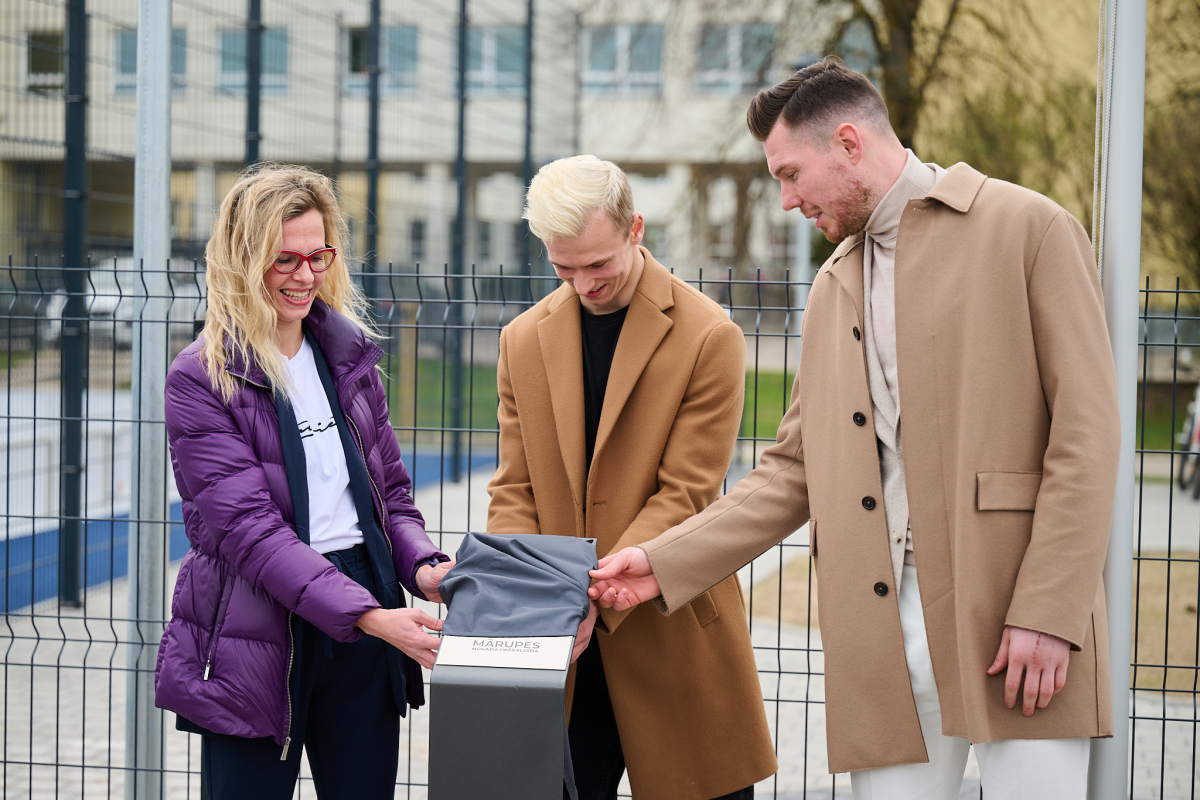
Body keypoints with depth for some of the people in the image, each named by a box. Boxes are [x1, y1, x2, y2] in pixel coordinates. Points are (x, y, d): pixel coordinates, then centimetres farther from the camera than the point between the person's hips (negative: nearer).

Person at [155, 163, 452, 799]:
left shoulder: (349, 354, 10)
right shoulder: (199, 379, -7)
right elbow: (248, 527, -16)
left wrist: (422, 567, -7)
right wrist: (368, 615, -25)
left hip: (369, 626, 5)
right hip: (258, 638, -4)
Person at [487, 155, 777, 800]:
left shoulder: (709, 338, -8)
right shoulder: (523, 340, 7)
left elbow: (684, 495, -11)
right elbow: (514, 492, 6)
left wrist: (596, 596, -21)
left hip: (672, 632, -3)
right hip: (562, 649, 3)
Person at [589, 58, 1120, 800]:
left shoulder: (1030, 228, 0)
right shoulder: (834, 285, 20)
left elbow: (1086, 432, -7)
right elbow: (794, 471, 20)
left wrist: (1048, 614, -14)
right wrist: (665, 563, 11)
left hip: (1015, 615, -5)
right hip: (884, 628, 5)